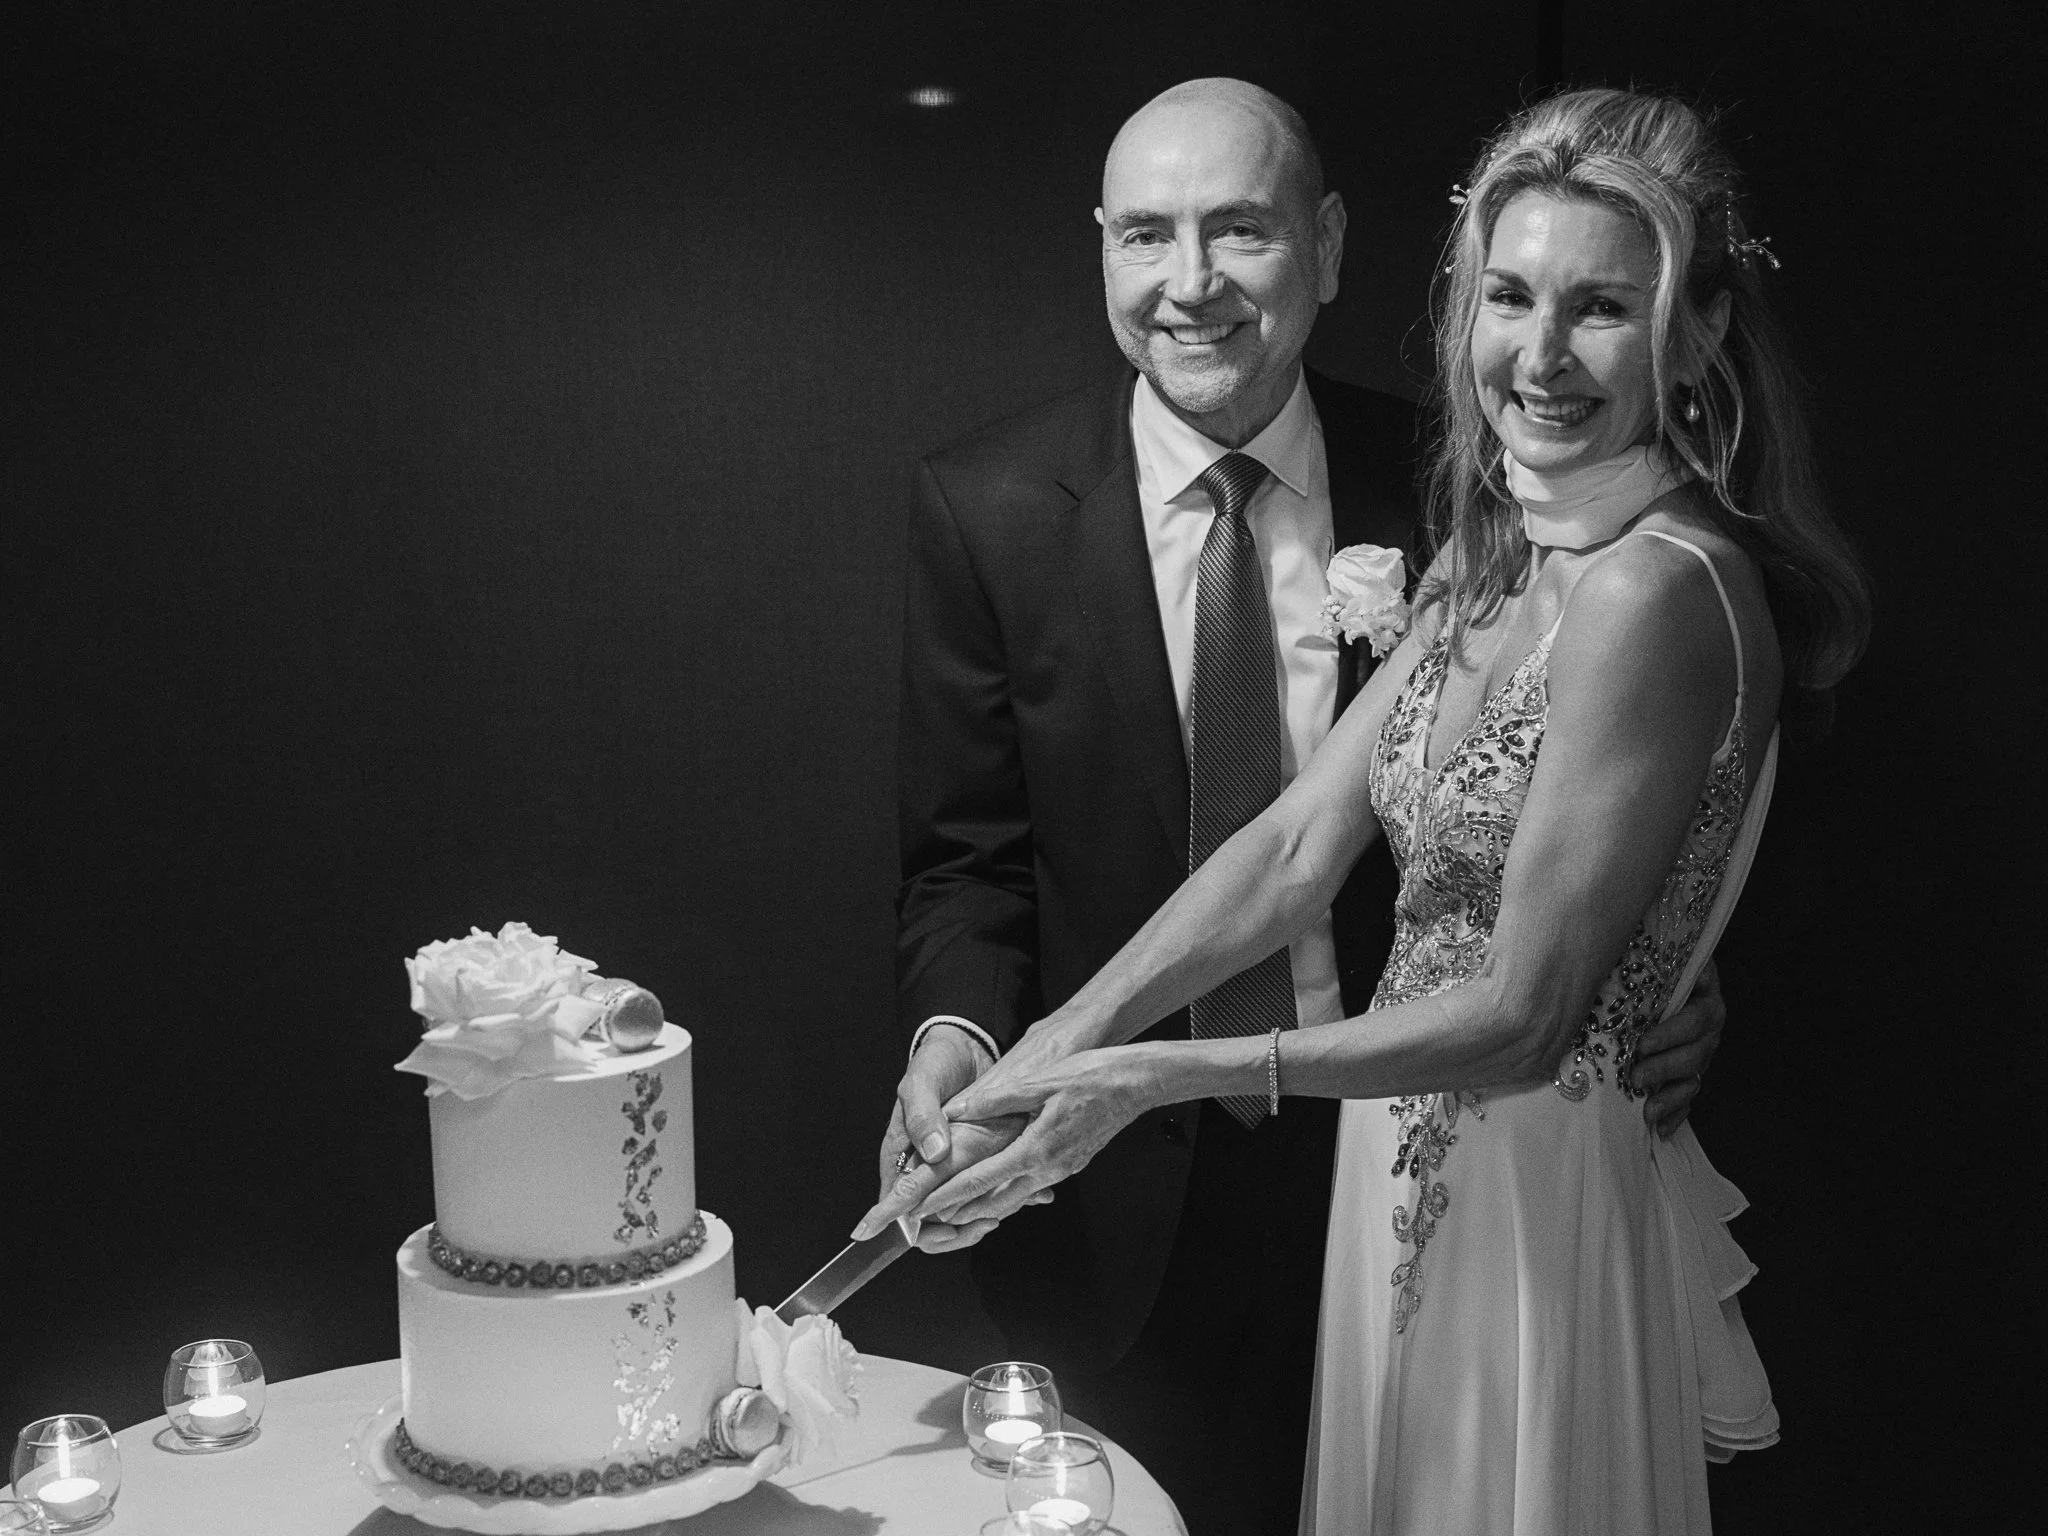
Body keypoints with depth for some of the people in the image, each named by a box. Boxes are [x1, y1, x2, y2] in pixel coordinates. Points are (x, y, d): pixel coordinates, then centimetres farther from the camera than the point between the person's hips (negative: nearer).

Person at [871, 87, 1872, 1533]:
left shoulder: (1657, 588, -23)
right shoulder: (1494, 556, 5)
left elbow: (1520, 1014, -23)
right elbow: (1297, 848, -2)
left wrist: (1162, 1075, -24)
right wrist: (1057, 1042, -12)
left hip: (1536, 1195, -8)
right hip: (1407, 1167, 8)